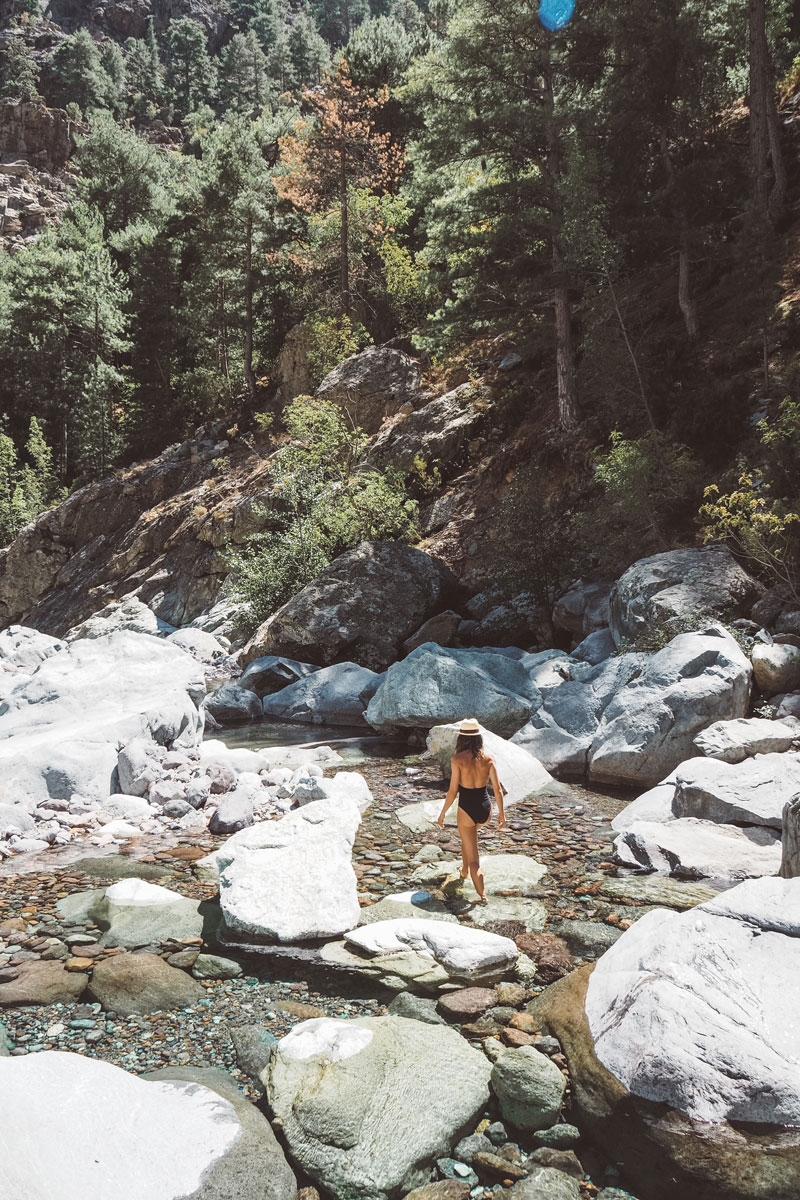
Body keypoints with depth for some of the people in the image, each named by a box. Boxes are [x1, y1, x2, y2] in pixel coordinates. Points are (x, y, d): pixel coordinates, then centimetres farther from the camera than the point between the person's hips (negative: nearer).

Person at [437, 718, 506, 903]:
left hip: (467, 809, -5)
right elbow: (497, 788, -2)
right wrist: (501, 812, 10)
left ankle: (482, 895, 5)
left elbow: (452, 790, -13)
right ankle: (464, 870, 50)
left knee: (473, 859, 9)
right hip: (485, 808, 5)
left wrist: (443, 812, 0)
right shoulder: (488, 758, -5)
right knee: (465, 836, 37)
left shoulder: (457, 759, -15)